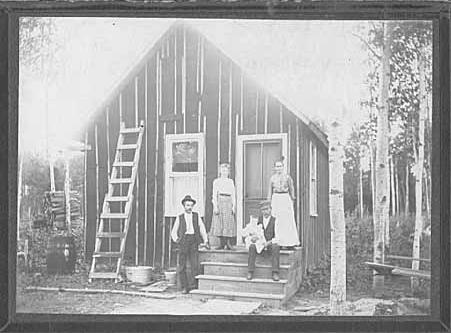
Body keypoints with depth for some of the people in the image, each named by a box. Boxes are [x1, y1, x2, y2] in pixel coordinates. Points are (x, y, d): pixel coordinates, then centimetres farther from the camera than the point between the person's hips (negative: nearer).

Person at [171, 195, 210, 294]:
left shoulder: (196, 216, 13)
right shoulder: (179, 218, 10)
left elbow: (202, 229, 14)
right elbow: (174, 232, 16)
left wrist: (205, 241, 6)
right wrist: (176, 239, 0)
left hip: (194, 241, 0)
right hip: (183, 242, 0)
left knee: (195, 266, -7)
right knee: (182, 266, -2)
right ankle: (185, 287, 6)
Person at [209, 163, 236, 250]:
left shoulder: (231, 181, 15)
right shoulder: (216, 181, 8)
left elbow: (233, 195, 12)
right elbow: (214, 195, 2)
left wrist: (233, 206, 1)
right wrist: (215, 206, -8)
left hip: (229, 202, 2)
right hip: (220, 202, -1)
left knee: (229, 223, -5)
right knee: (219, 223, -3)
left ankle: (229, 244, -5)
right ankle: (222, 243, 2)